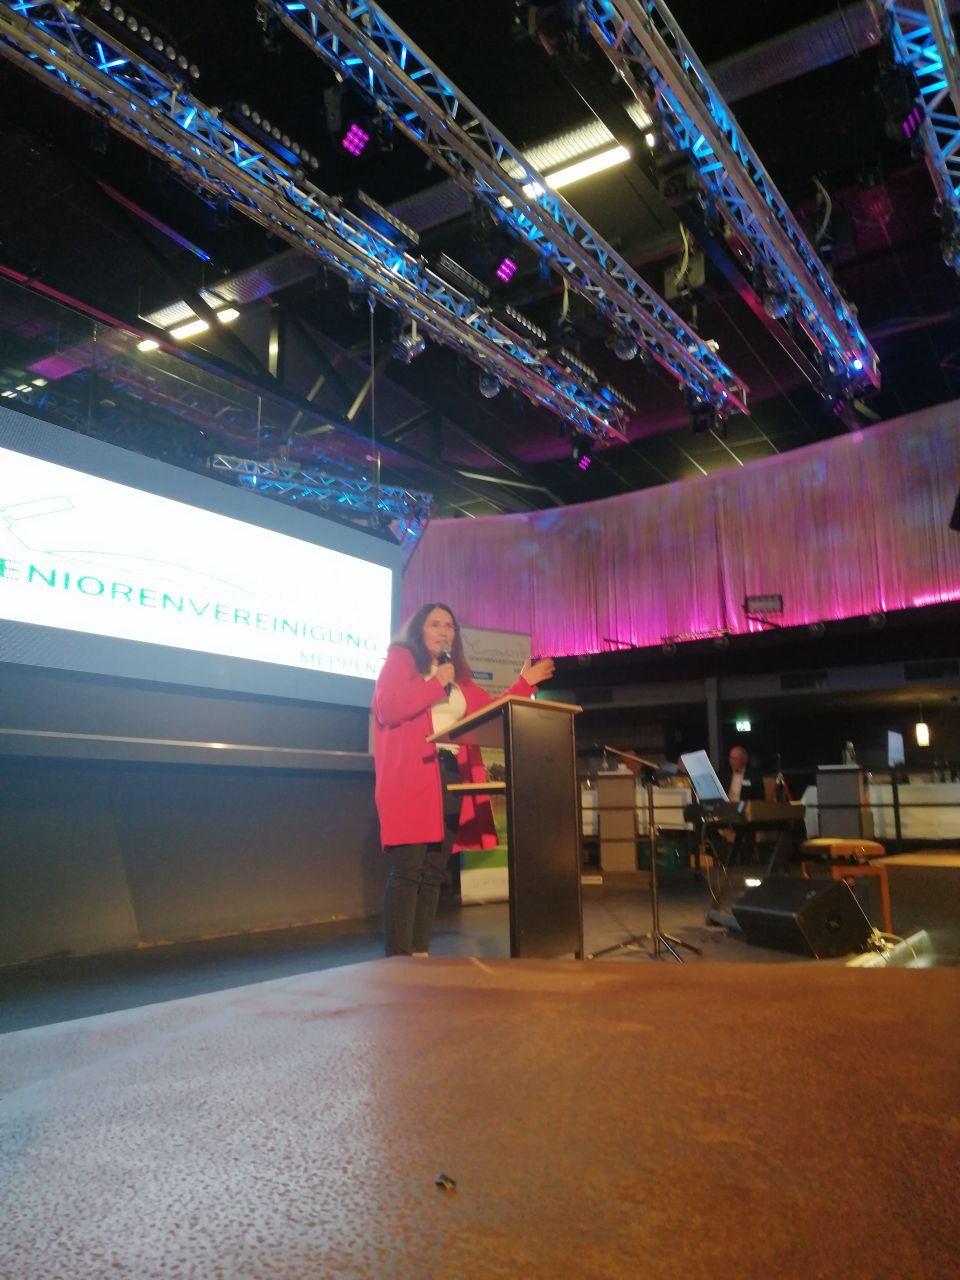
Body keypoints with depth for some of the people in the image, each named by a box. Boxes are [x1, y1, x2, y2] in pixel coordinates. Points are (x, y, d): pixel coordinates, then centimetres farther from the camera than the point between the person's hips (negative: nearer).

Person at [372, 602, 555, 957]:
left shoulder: (459, 675, 23)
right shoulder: (400, 659, 5)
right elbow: (386, 709, -9)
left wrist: (524, 684, 20)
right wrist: (436, 684, -7)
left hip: (453, 777, 7)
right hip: (411, 779, -6)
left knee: (434, 873, 6)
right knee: (407, 871, -12)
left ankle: (419, 954, 12)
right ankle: (396, 960, -9)